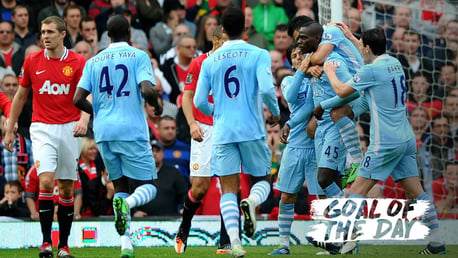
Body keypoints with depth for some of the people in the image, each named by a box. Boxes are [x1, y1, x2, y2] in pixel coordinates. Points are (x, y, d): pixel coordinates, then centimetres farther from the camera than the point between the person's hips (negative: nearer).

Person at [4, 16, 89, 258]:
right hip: (42, 129, 0)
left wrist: (83, 119, -31)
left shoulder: (78, 62, -2)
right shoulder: (32, 61, 3)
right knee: (46, 181, -17)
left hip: (69, 129, 0)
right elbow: (20, 95, 14)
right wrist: (9, 129, 13)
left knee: (67, 188, 5)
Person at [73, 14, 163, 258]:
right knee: (147, 187, 4)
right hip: (132, 130, -4)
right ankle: (126, 203, -31)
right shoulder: (139, 56, -1)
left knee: (120, 185, 14)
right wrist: (157, 106, 6)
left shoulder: (94, 62, 10)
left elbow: (78, 99, 3)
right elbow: (147, 90, -16)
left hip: (103, 131, 4)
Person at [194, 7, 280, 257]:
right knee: (262, 180, 15)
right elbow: (267, 89, -16)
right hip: (252, 130, -2)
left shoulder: (209, 61, 7)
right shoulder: (258, 54, -3)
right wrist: (276, 112, 4)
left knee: (228, 190, 3)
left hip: (222, 132, 2)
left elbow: (199, 101, 6)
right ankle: (251, 202, -21)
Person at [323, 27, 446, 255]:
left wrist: (330, 72, 17)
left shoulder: (371, 70, -12)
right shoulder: (395, 63, 11)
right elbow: (369, 56, 34)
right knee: (416, 192, 7)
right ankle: (436, 243, 4)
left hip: (385, 142, -8)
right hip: (407, 139, 8)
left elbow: (342, 91, -2)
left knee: (358, 189, -3)